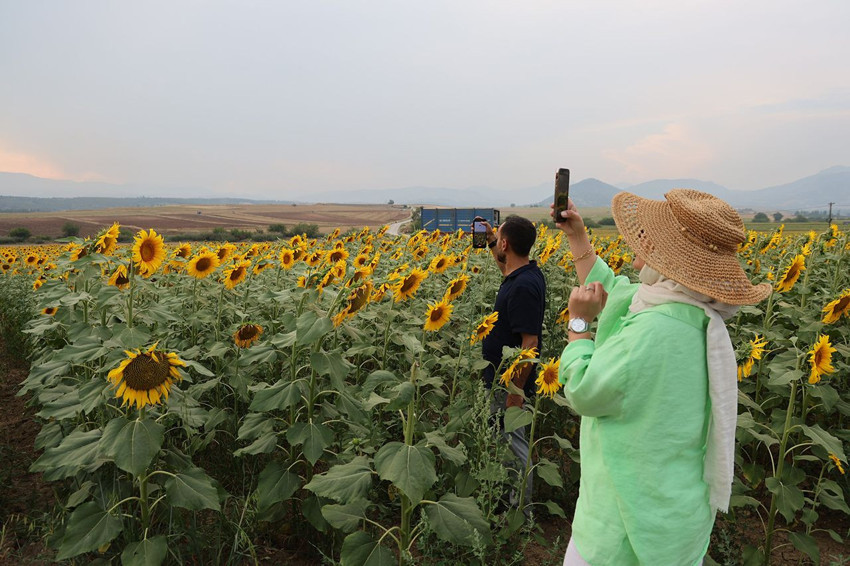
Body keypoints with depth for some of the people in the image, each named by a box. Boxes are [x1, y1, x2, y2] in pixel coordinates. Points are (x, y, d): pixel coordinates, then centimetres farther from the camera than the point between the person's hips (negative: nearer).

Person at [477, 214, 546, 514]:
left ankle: (524, 511, 23)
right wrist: (490, 243, 20)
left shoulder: (523, 286, -26)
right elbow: (508, 270, 30)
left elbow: (530, 343, -28)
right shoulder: (526, 274, 3)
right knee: (504, 441, 22)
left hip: (510, 384, -10)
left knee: (516, 445, 5)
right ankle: (516, 500, 38)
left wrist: (516, 390, -24)